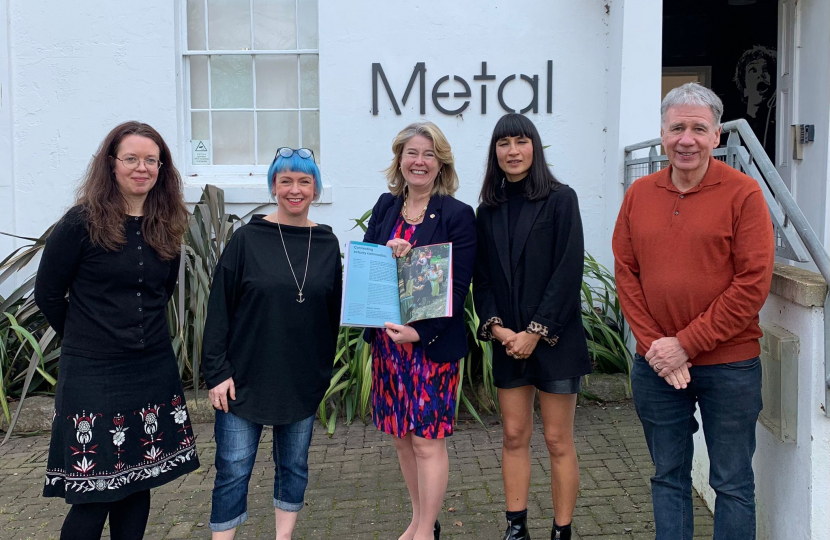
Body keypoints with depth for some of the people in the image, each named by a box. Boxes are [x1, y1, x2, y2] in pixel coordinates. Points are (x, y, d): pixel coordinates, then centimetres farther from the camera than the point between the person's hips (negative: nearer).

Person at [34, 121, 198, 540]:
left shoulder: (166, 227, 6)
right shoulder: (82, 222, -9)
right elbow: (47, 293, -2)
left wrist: (145, 334, 13)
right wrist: (84, 338, 7)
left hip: (154, 371, 5)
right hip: (93, 375, -5)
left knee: (138, 487, 12)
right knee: (93, 498, -1)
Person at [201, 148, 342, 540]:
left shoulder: (327, 244, 2)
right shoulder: (247, 239, -6)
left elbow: (333, 312, 8)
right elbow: (219, 309, -6)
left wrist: (324, 369, 8)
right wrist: (217, 372, -10)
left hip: (303, 382, 3)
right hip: (246, 378, -3)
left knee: (294, 466, 14)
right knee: (233, 470, 3)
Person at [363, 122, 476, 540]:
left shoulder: (457, 215, -7)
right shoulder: (385, 207, 8)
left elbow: (457, 287, -11)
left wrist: (420, 332, -21)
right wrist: (387, 255, -15)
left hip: (433, 344, -5)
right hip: (387, 340, 5)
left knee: (427, 439, 0)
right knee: (401, 436, 14)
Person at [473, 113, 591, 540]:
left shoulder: (560, 199, -4)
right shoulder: (489, 210, 9)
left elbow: (568, 272, -10)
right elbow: (481, 277, 8)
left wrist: (536, 332, -13)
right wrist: (494, 326, -8)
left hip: (554, 339, -4)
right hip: (507, 341, 4)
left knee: (558, 441, 3)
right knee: (514, 436, 10)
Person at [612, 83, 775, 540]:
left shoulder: (743, 193, -7)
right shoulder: (640, 194, 4)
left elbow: (752, 283, -12)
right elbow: (626, 273, 4)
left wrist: (686, 343, -14)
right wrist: (652, 343, -8)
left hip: (729, 365, -3)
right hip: (656, 365, 4)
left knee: (733, 484, 10)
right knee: (668, 476, 16)